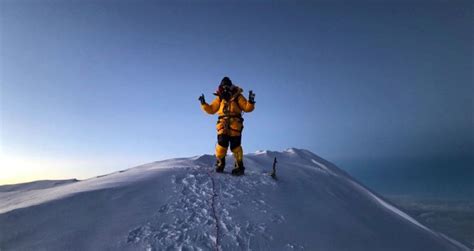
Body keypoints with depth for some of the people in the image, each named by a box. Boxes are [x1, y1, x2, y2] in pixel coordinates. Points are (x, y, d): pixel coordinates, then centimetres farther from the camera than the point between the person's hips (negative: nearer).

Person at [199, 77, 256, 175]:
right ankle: (220, 163, 4)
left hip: (235, 123, -2)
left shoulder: (237, 96, 10)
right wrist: (204, 104, 9)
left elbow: (247, 108, 4)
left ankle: (239, 166, 2)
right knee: (222, 143, -14)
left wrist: (251, 102, -14)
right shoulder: (219, 98, 18)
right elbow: (211, 110, 21)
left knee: (235, 145, -8)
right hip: (223, 123, 2)